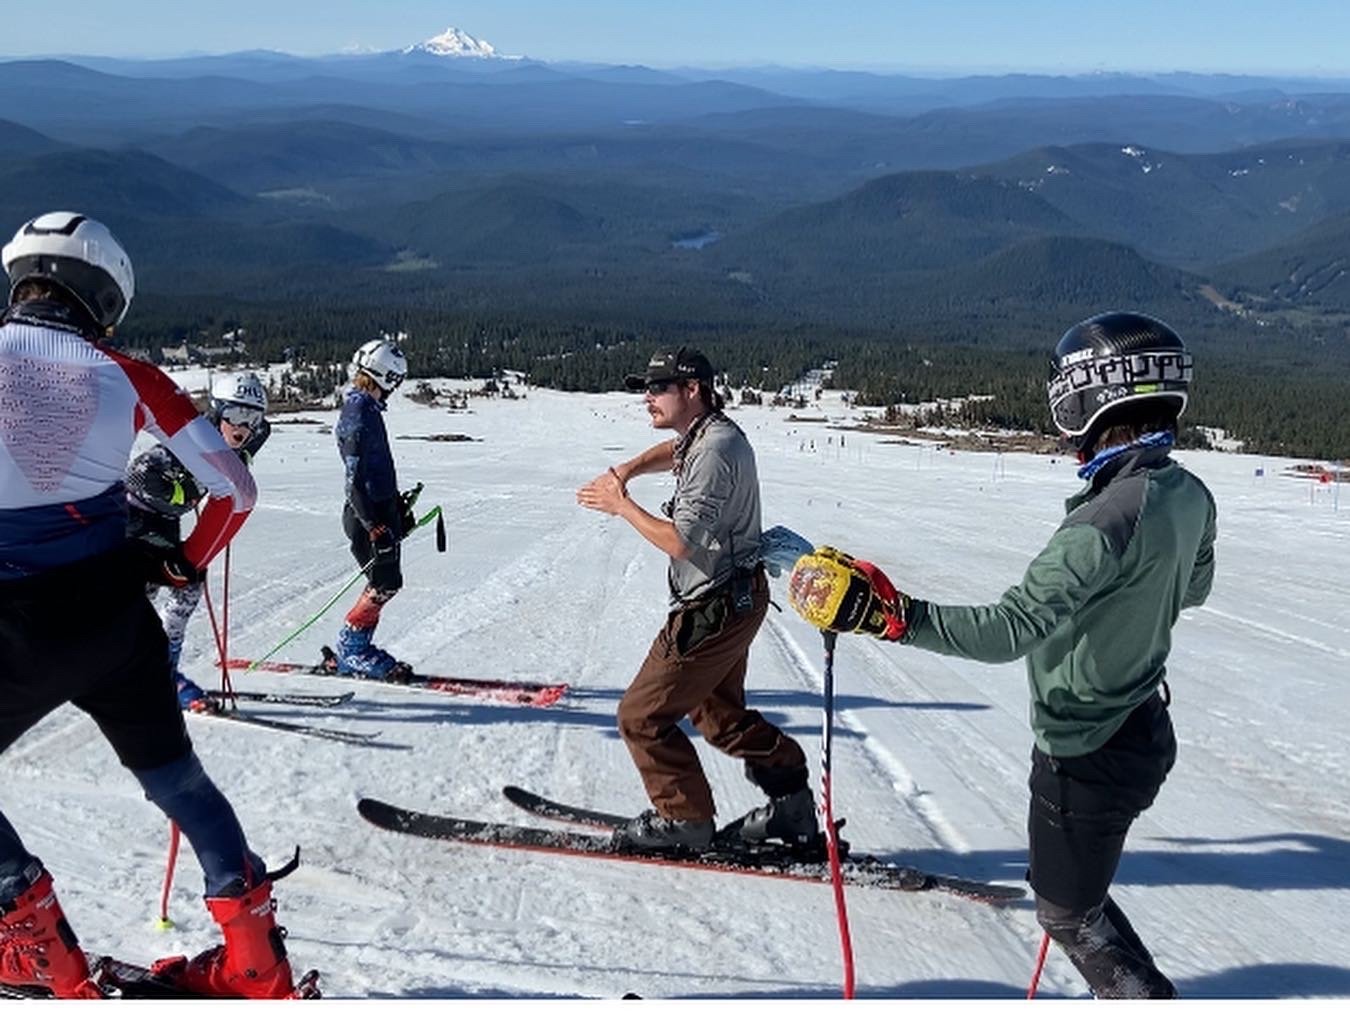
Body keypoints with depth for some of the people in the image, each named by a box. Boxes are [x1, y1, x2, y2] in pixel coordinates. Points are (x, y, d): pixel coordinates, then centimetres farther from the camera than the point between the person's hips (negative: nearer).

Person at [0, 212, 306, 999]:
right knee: (175, 776, 20)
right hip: (117, 616, 3)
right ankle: (256, 960, 24)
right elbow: (235, 488, 3)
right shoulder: (126, 377, 1)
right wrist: (184, 562, 19)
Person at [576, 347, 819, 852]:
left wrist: (620, 505, -13)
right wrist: (628, 469, 12)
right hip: (733, 600, 11)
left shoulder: (715, 450, -22)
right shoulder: (708, 433, 9)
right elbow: (672, 451, 32)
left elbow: (681, 541, -26)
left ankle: (682, 819, 12)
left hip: (714, 609, -11)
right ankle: (791, 798, 24)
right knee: (718, 711, 22)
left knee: (642, 715, 0)